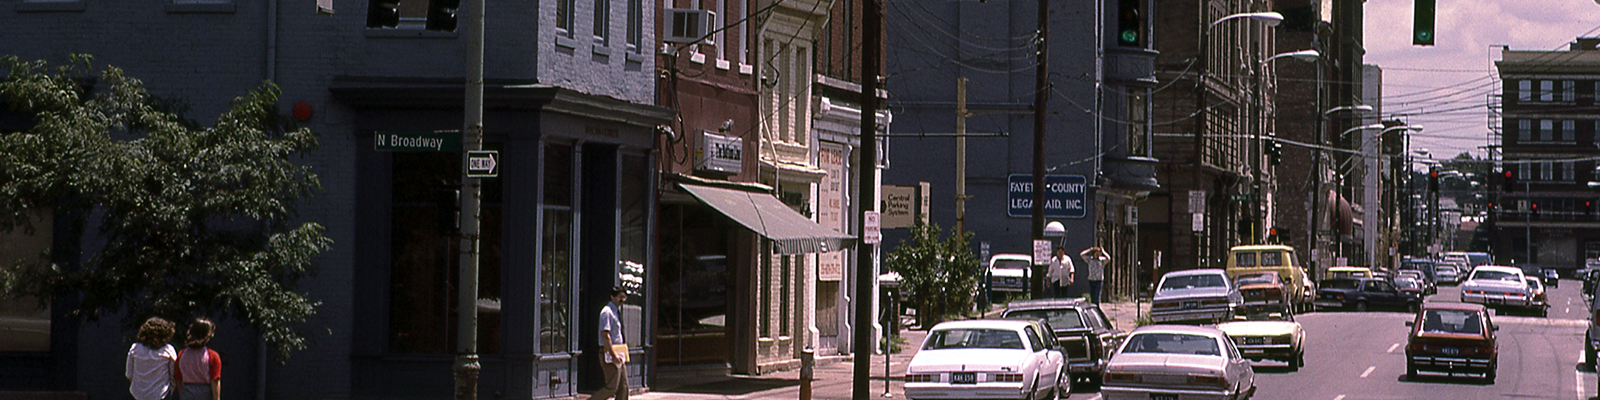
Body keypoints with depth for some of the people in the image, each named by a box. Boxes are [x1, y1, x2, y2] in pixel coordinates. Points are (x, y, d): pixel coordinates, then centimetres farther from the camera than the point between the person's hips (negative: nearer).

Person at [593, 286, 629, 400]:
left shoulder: (616, 311, 17)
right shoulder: (607, 312, -13)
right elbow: (605, 335, -20)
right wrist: (613, 355, -24)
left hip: (618, 354, 10)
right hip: (610, 353, -10)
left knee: (623, 387, 6)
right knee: (612, 387, -11)